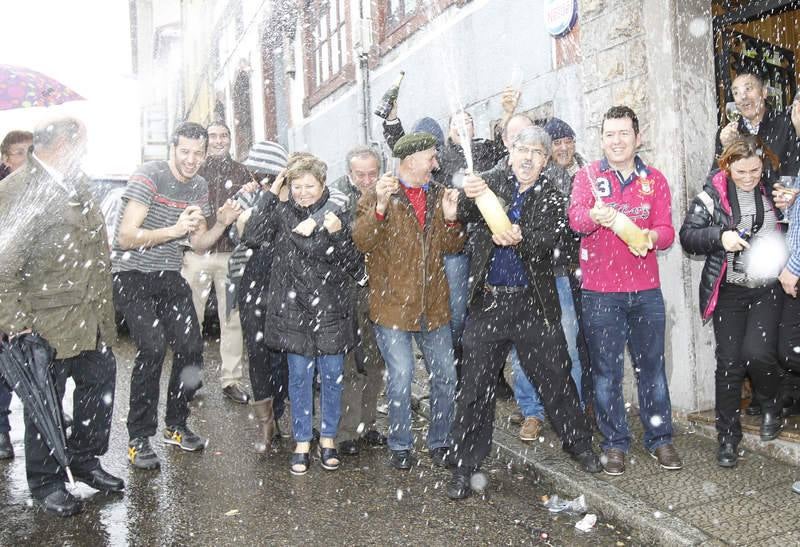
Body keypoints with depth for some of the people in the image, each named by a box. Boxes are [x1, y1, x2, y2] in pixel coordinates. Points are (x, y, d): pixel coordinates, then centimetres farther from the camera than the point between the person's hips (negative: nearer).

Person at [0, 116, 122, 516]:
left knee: (100, 385, 16)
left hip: (93, 318, 8)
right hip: (48, 323, -8)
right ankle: (46, 483, 27)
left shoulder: (77, 183, 11)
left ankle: (85, 461, 37)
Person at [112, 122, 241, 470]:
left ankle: (176, 426, 20)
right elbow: (126, 236, -19)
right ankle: (139, 440, -6)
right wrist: (175, 229, -29)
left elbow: (199, 244, 11)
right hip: (132, 275, -6)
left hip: (170, 277, 6)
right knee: (152, 349, -19)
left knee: (191, 347, 0)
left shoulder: (199, 187, 9)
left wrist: (221, 224, -6)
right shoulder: (149, 176, -12)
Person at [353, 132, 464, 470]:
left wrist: (450, 219, -9)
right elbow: (362, 241, -17)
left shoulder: (438, 195, 10)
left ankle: (439, 442, 27)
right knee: (401, 376, -3)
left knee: (446, 375, 9)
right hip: (392, 303, -5)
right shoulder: (378, 195, -4)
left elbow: (452, 247, 10)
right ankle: (400, 446, 18)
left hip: (433, 305, 5)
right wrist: (380, 206, -31)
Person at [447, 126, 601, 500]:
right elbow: (465, 216, -14)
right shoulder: (492, 182, 4)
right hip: (487, 300, 0)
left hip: (533, 302, 1)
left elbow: (549, 241, -12)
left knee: (555, 377, 10)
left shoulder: (551, 197, 5)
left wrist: (520, 237, -34)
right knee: (476, 385, 3)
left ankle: (579, 444, 33)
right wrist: (469, 197, -37)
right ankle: (464, 466, 15)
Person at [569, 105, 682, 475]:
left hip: (646, 290, 2)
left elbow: (666, 230, 2)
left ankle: (659, 439, 26)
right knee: (606, 371, 5)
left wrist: (651, 237, -21)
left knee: (652, 366, 10)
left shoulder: (655, 180, 9)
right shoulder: (588, 176, 2)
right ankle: (614, 444, 19)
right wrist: (593, 216, -40)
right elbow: (575, 216, -16)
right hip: (600, 292, -2)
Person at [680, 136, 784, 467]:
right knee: (729, 362, 2)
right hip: (729, 290, 0)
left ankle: (770, 406, 20)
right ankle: (728, 437, 16)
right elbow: (687, 235, -5)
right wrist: (720, 237, -20)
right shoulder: (713, 195, -1)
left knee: (757, 353, -15)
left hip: (768, 288, 0)